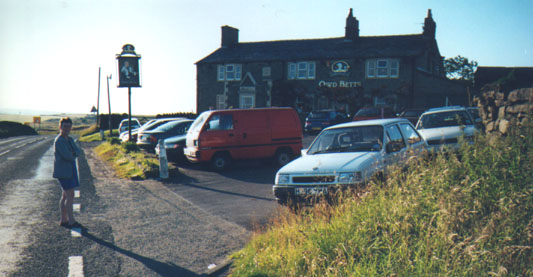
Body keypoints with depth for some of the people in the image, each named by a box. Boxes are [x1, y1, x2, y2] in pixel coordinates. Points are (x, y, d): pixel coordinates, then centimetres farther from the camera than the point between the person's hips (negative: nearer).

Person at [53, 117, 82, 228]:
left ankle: (63, 220, 18)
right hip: (63, 171, -9)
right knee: (70, 195, -9)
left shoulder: (70, 140, 14)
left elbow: (78, 151, 5)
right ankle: (71, 221, -5)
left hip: (70, 171, 9)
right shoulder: (59, 141, -14)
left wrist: (74, 154, -14)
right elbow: (66, 155, -22)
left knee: (65, 196, 12)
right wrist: (73, 156, -3)